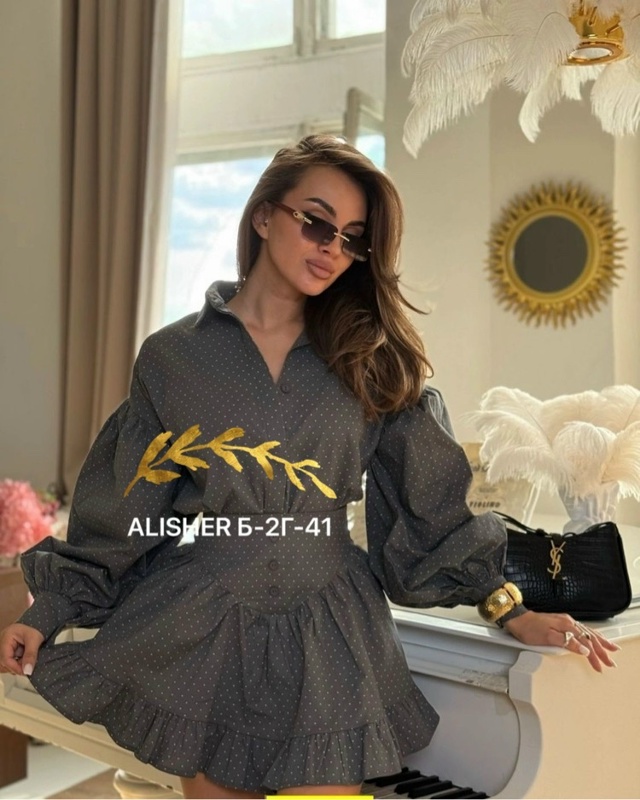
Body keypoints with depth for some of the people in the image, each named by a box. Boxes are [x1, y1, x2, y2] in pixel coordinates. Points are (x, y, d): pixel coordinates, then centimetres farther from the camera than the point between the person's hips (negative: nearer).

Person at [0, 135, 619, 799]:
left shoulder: (371, 358, 3)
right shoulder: (173, 356, 0)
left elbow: (429, 500, 4)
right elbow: (121, 507, 3)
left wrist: (508, 609, 0)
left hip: (329, 642, 1)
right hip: (201, 636, 0)